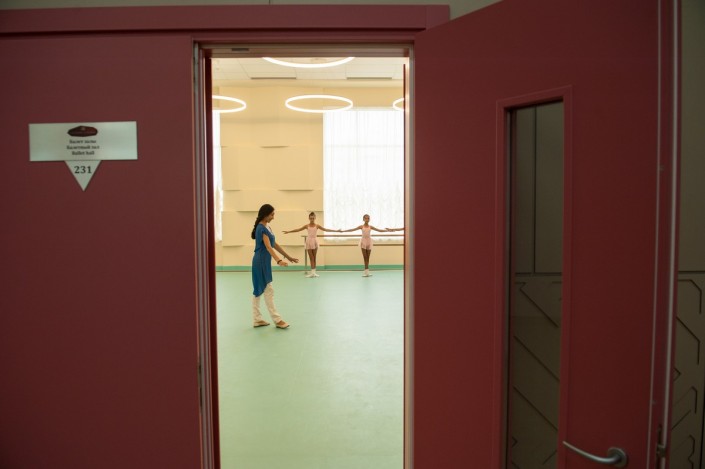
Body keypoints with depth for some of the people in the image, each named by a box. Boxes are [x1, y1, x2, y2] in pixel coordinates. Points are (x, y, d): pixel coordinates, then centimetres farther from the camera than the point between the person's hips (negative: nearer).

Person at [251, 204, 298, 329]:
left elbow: (275, 244, 18)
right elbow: (268, 247, -29)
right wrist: (278, 261, -42)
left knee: (259, 290, 11)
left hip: (263, 262, 10)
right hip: (261, 262, -10)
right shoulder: (262, 228, -17)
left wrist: (288, 257, 21)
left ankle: (257, 319, 16)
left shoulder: (266, 226, 12)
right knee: (268, 290, -4)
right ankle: (277, 320, 2)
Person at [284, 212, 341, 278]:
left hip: (314, 241, 0)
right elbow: (298, 229, 3)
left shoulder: (317, 226, 1)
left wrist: (336, 230, -8)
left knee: (314, 258, 5)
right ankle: (312, 272, -5)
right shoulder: (307, 226, 2)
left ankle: (313, 272, 8)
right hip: (309, 242, 0)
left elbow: (325, 229, -2)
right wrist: (288, 231, 1)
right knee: (311, 258, -2)